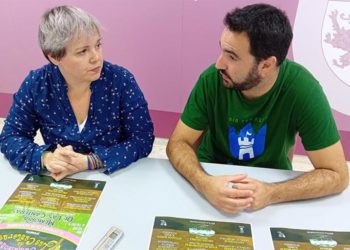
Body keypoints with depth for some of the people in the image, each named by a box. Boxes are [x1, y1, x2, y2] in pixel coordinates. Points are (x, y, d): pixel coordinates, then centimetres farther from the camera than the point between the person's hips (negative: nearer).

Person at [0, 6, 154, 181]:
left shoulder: (121, 81, -14)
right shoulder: (36, 84, -8)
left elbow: (142, 138, -13)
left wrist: (89, 162, -23)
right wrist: (46, 158, -22)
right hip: (57, 185, 1)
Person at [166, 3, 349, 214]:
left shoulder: (302, 89, -23)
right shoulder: (213, 79, -20)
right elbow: (178, 143, -15)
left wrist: (272, 194, -34)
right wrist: (204, 183, -34)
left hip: (270, 181, 1)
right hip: (212, 174, -1)